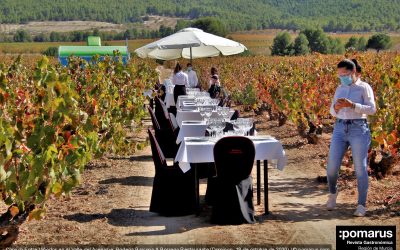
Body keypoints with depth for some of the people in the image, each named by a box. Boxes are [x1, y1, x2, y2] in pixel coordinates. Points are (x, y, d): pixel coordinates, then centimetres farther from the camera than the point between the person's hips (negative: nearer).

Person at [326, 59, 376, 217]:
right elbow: (333, 112, 14)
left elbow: (372, 109, -12)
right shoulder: (340, 89, 14)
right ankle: (333, 193, 29)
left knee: (360, 169, -4)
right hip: (340, 130, 5)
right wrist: (336, 107, -10)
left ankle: (362, 205, 7)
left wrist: (351, 105, -24)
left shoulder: (364, 87, -2)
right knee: (332, 167, -1)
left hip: (359, 130, -4)